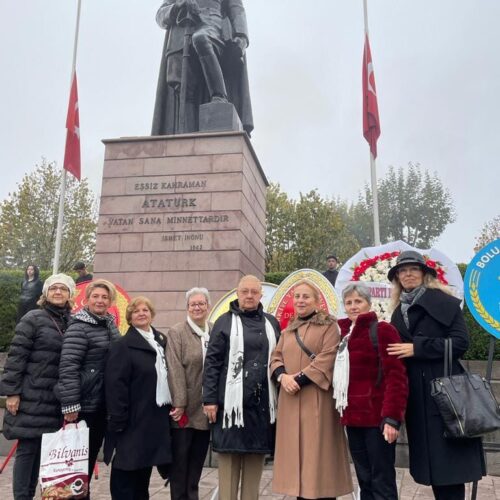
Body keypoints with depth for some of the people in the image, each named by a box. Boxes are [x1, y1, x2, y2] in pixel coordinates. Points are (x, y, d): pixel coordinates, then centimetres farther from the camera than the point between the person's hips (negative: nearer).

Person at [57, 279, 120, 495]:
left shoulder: (110, 325, 10)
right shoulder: (79, 327, -14)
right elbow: (68, 367, -19)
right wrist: (70, 404, -21)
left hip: (103, 404, 7)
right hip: (84, 404, -7)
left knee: (91, 455, 17)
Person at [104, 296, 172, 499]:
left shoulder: (161, 342, 12)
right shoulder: (122, 346, -8)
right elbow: (115, 386, -14)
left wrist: (173, 405, 8)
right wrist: (118, 420, -18)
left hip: (156, 419, 6)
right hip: (133, 420, -6)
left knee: (143, 473, 18)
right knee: (125, 475, 4)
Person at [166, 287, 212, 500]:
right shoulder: (176, 332, -4)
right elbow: (175, 370, -11)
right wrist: (179, 403, -16)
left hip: (206, 408, 4)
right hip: (185, 408, -4)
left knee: (197, 460, 14)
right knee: (180, 460, 5)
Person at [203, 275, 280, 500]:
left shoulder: (271, 323, 11)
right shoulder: (225, 321, 3)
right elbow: (212, 362, -1)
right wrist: (210, 399, -7)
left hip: (262, 402, 3)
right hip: (232, 402, -3)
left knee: (255, 460, 9)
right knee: (229, 460, 2)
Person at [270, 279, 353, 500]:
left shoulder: (329, 326, -2)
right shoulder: (288, 330, 17)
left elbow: (327, 359, -13)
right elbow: (276, 357, 12)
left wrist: (299, 378, -18)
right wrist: (283, 376, -9)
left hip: (316, 398, -5)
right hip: (290, 399, 6)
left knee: (318, 450, -2)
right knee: (295, 449, 9)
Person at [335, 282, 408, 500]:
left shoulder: (382, 330, -7)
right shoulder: (342, 332, 13)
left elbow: (396, 377, -14)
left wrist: (392, 417, -21)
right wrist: (344, 412, 9)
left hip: (377, 418, -6)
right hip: (353, 417, 7)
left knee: (382, 481, 1)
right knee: (364, 480, 15)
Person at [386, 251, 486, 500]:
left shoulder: (443, 301, -4)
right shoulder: (398, 312, 14)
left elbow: (460, 341, -12)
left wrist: (417, 348, -16)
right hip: (416, 396, 6)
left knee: (448, 459, -3)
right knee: (430, 459, 10)